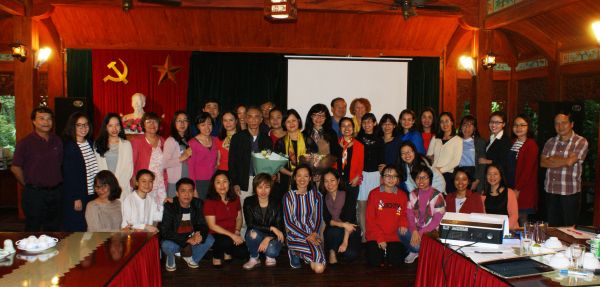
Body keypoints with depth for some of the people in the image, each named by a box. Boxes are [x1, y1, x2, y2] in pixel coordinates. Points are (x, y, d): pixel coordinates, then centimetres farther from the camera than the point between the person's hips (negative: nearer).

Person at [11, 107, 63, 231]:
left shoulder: (57, 141, 6)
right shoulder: (25, 143, -8)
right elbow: (15, 168, -5)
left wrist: (57, 185, 8)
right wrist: (27, 185, 0)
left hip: (55, 192, 4)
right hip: (34, 194, -4)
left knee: (54, 230, 14)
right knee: (33, 231, 6)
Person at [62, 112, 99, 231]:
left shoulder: (91, 143, 10)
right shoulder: (68, 146, -9)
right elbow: (69, 175, -11)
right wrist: (76, 199, -13)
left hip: (92, 194, 6)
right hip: (77, 196, -6)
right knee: (77, 230, 2)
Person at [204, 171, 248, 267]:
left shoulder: (235, 198, 3)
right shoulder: (209, 202, -11)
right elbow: (212, 225, -13)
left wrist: (237, 232, -9)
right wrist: (231, 235, -21)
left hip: (233, 235, 5)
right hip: (215, 235, -5)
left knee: (243, 254, -18)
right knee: (227, 241, -37)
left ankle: (227, 252, 16)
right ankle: (217, 255, -2)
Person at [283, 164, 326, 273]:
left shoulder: (316, 195, 4)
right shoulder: (288, 196, -4)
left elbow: (318, 219, 7)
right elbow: (288, 222, -7)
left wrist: (314, 234, -13)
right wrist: (307, 236, -14)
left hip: (312, 234, 3)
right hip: (295, 235, -3)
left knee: (319, 269, -17)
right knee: (317, 253, -30)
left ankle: (299, 253, 13)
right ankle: (294, 253, 2)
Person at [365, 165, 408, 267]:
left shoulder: (402, 195, 5)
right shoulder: (374, 194, -3)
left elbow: (404, 214, 12)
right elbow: (370, 218, -4)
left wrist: (403, 224, -12)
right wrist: (379, 238, -10)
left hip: (395, 237, 2)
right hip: (375, 237, -1)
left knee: (396, 262, -14)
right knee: (374, 262, -14)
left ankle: (389, 251, 19)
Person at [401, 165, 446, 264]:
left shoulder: (437, 196, -10)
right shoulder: (413, 194, 4)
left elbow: (437, 220, -13)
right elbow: (409, 215, -2)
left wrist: (421, 233, -21)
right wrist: (414, 231, -20)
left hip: (431, 231, -4)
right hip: (416, 229, 4)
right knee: (401, 232, -25)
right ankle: (415, 251, 5)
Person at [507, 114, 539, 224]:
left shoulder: (531, 145, -8)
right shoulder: (512, 142, 14)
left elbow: (528, 169, -13)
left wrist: (518, 189, -15)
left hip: (523, 190, -6)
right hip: (510, 187, 6)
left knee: (522, 218, -2)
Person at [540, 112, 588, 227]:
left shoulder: (581, 142, -4)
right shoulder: (550, 142, 10)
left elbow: (570, 161, -16)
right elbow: (543, 163, 1)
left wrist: (553, 159, 0)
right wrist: (563, 162, -9)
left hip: (570, 191, -4)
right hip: (550, 190, 4)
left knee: (569, 226, 5)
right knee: (552, 225, 11)